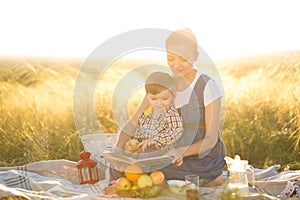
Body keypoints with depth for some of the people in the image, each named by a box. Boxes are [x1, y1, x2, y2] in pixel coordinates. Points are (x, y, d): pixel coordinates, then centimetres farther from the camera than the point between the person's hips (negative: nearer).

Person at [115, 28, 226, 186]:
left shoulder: (208, 87, -13)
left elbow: (211, 139, -15)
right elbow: (133, 124, -4)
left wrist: (181, 151, -33)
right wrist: (118, 148, -23)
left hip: (204, 159, -6)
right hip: (176, 158, 6)